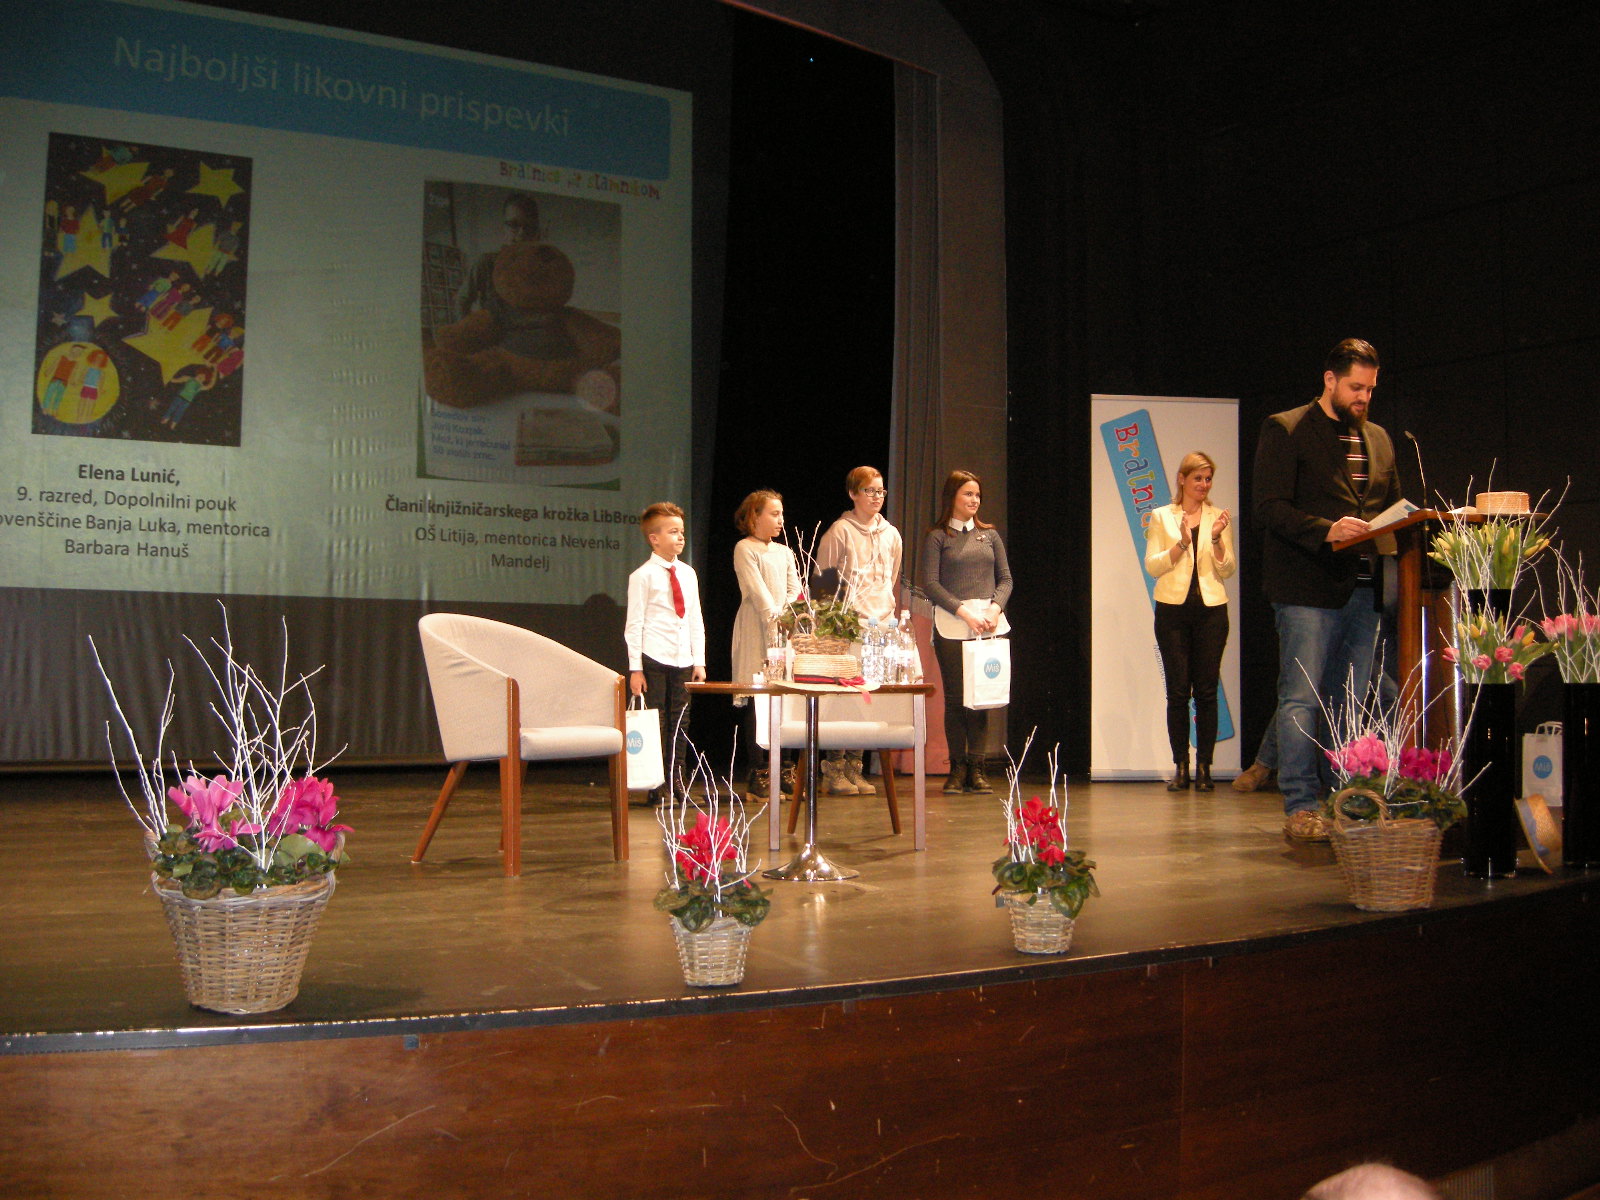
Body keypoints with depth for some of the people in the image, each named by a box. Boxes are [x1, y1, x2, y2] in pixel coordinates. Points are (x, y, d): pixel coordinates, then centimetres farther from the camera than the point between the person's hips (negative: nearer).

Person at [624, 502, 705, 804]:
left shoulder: (688, 573, 11)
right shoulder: (643, 576, -5)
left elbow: (696, 619, 14)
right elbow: (634, 623, -5)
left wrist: (699, 662, 10)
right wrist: (635, 668, -10)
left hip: (683, 660, 5)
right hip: (654, 659, -5)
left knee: (680, 723, 8)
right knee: (656, 724, -1)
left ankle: (678, 782, 15)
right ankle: (655, 787, 6)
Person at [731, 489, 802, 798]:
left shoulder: (785, 552, 20)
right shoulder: (745, 549, -1)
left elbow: (795, 590, 12)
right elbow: (757, 591, -10)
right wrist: (776, 622, -17)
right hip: (756, 634, -6)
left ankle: (785, 772, 9)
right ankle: (758, 776, -2)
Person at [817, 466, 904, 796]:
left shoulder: (891, 534, 15)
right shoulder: (840, 531, -2)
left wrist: (886, 614, 16)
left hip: (882, 624, 5)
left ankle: (855, 769, 11)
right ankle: (836, 771, -1)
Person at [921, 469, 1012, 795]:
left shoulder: (989, 535, 16)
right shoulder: (938, 537, 5)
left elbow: (1005, 578, 13)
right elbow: (931, 584, -3)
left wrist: (995, 608, -6)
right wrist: (964, 612, -12)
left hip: (989, 623, 3)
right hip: (951, 625, -3)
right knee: (955, 697, -2)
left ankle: (976, 768, 4)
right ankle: (957, 768, 5)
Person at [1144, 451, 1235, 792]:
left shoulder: (1219, 517, 10)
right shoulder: (1162, 517, 8)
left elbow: (1227, 570, 5)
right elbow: (1152, 566, 0)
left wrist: (1216, 538, -11)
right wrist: (1181, 543, -13)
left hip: (1211, 610, 1)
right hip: (1173, 609, -1)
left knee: (1207, 690, -1)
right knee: (1178, 690, -2)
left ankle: (1204, 767, 4)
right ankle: (1180, 767, 4)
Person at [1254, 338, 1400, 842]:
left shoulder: (1378, 439, 21)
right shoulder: (1284, 429, 1)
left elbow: (1392, 508, 25)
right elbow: (1269, 506, -9)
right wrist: (1326, 530, -22)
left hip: (1363, 588, 6)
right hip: (1308, 588, -6)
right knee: (1301, 700, -6)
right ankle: (1300, 810, -2)